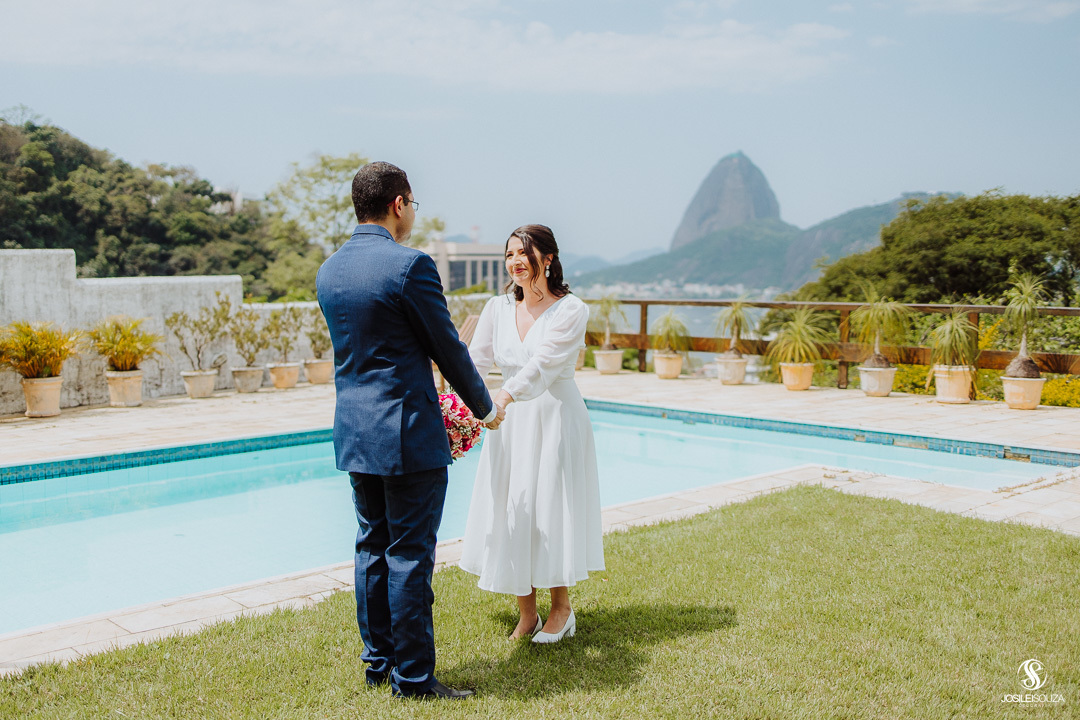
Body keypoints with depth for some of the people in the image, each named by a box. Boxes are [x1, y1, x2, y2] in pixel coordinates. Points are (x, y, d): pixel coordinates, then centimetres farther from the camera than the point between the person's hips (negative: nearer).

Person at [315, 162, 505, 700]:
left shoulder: (328, 271, 8)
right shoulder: (410, 265, -16)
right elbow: (448, 347, -9)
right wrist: (485, 408, 6)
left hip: (354, 433, 8)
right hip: (408, 433, -8)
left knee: (372, 548, 16)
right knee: (410, 556, 1)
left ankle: (379, 662, 26)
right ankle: (413, 676, 10)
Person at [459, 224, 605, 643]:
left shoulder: (571, 310, -10)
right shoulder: (497, 309, 5)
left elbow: (541, 364, -23)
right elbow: (476, 361, -1)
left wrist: (502, 399, -37)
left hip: (556, 419, -4)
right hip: (509, 422, 4)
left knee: (551, 508, 2)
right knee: (510, 511, 6)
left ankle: (561, 609, 22)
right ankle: (526, 614, 20)